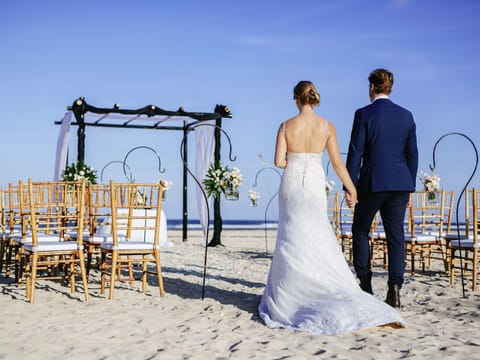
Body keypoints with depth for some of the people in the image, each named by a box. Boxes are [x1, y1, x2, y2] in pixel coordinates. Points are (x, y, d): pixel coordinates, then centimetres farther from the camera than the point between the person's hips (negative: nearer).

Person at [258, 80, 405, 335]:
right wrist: (351, 189, 4)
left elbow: (279, 161, -10)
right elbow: (337, 163, -4)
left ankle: (289, 296, 11)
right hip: (315, 184, 1)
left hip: (291, 183, 0)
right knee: (318, 239, 7)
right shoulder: (326, 126, -3)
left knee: (292, 238, 7)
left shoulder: (286, 126, -6)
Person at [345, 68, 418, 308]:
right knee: (395, 235, 5)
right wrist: (409, 187, 15)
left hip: (372, 183, -4)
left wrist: (350, 187, -5)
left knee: (360, 231, 13)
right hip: (400, 183, 4)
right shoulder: (406, 116, 8)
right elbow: (412, 154, 9)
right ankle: (394, 290, 1)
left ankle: (365, 284, 14)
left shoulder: (364, 114, -6)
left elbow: (355, 153, -9)